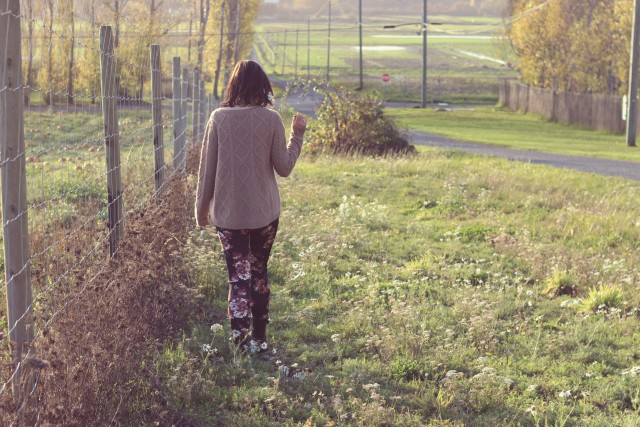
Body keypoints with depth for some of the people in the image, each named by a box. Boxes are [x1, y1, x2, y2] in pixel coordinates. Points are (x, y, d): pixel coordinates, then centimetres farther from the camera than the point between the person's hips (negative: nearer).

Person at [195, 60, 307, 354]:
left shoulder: (219, 118, -6)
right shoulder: (271, 120, -8)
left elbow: (207, 168, -2)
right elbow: (284, 168, -1)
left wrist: (202, 207, 9)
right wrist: (297, 134, 10)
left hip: (227, 212, -1)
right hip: (264, 212, 1)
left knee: (238, 275, 6)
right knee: (259, 273, 16)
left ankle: (239, 335, -6)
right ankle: (258, 338, 22)